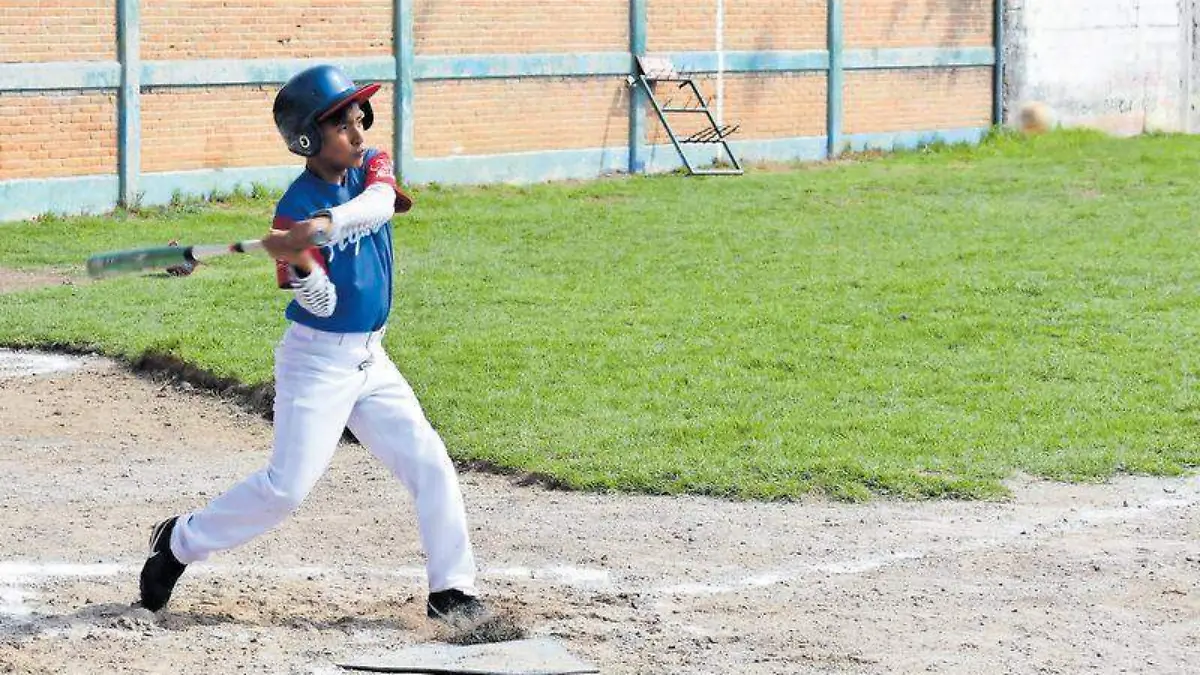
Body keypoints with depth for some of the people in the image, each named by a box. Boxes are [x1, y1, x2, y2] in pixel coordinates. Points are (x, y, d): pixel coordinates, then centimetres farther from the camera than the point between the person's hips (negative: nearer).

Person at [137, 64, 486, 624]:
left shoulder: (371, 166, 0)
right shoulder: (295, 210, -15)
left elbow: (380, 204, -25)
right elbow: (322, 304, -17)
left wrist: (323, 225, -41)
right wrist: (299, 263, -37)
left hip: (370, 359, 6)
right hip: (318, 361, -6)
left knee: (430, 466, 0)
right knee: (287, 487, -9)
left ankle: (452, 591, 6)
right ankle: (181, 541, 8)